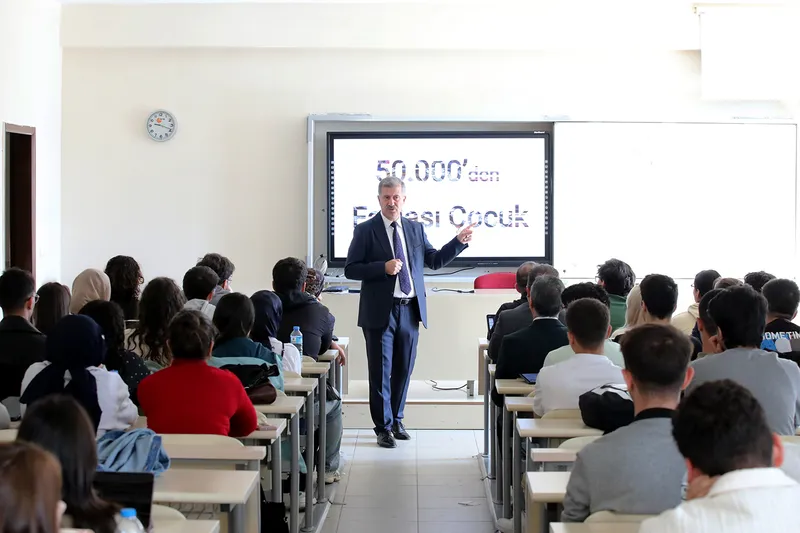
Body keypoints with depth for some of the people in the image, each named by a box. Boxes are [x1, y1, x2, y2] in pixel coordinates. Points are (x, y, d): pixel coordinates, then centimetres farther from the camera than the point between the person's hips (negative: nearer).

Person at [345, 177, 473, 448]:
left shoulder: (415, 229, 10)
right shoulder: (365, 230, -3)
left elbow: (434, 260, 15)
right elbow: (350, 269, -7)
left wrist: (459, 242, 3)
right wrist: (383, 268, -19)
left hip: (410, 310, 4)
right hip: (380, 311, -4)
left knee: (403, 369, 13)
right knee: (380, 371, 0)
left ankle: (396, 419, 29)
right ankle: (383, 427, 10)